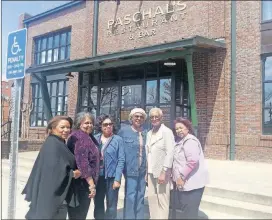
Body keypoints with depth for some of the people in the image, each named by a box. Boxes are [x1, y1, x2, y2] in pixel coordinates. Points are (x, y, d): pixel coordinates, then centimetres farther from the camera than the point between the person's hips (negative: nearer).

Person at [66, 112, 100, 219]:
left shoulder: (88, 137, 14)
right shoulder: (80, 137, -17)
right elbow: (82, 163, -25)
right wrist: (92, 184, -24)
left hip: (84, 182, 10)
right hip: (81, 183, -10)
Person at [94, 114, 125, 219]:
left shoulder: (118, 139, -4)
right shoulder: (95, 139, 4)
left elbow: (121, 160, -7)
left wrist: (118, 179, -12)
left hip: (112, 176, -3)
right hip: (98, 176, 3)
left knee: (111, 206, 6)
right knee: (98, 205, 14)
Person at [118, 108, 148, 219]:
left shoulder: (146, 133, 8)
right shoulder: (124, 131, -4)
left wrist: (148, 168, 4)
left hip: (143, 170, 4)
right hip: (131, 170, -4)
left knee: (140, 197, 14)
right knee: (130, 197, -3)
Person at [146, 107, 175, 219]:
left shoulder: (166, 132, -10)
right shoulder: (149, 133, 12)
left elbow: (170, 153, -15)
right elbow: (147, 153, 14)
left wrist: (163, 172, -18)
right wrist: (146, 171, 11)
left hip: (162, 172, -7)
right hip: (151, 172, 7)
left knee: (162, 200, 0)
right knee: (151, 198, 13)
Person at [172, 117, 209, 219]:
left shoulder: (190, 141, -16)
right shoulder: (180, 141, 15)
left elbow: (193, 161, -26)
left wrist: (181, 177, -21)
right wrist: (178, 178, 13)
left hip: (191, 182, -10)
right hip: (184, 182, 10)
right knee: (185, 210, 18)